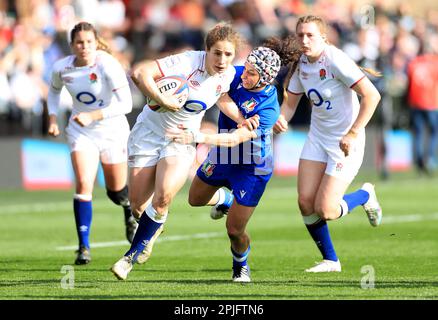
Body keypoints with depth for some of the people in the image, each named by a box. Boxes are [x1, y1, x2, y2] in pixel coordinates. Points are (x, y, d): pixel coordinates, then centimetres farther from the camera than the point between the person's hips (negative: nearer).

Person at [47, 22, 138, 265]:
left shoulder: (108, 65, -25)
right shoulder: (62, 68, -11)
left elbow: (126, 104, -28)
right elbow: (54, 90, 14)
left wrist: (93, 115, -34)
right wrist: (53, 117, 1)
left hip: (112, 130, -2)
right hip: (81, 131, 2)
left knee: (117, 192, 12)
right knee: (83, 184, -17)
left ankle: (132, 212, 50)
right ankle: (84, 247, -11)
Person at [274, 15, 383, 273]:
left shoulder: (335, 60, -22)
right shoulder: (301, 64, 1)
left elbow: (372, 95, -25)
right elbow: (290, 103, 11)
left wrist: (353, 133, -25)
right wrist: (281, 119, -12)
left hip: (345, 142, -7)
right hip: (318, 136, 7)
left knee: (325, 210, -10)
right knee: (306, 202, -3)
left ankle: (366, 195, 22)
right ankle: (330, 261, 15)